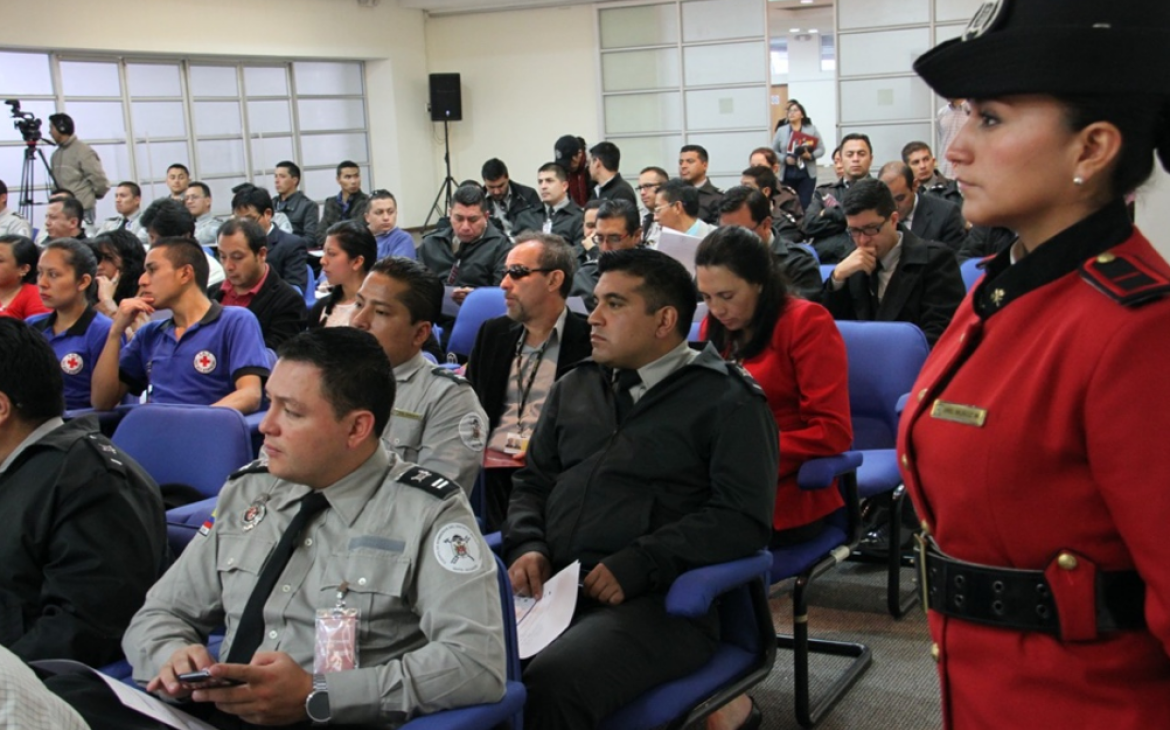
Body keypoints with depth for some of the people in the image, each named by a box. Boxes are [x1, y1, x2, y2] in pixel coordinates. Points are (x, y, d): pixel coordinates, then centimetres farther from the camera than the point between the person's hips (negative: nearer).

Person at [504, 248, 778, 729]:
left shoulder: (728, 401, 1)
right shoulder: (573, 388, 21)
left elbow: (744, 519, -8)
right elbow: (531, 482, 24)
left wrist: (637, 565, -15)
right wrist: (526, 546, 3)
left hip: (654, 602, -5)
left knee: (552, 684, -34)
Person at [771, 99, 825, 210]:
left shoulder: (811, 130, 6)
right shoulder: (781, 131, 8)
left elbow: (821, 149, 3)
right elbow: (773, 152, 5)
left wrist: (810, 156, -16)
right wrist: (785, 159, -12)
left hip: (806, 174, -1)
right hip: (787, 175, 1)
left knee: (805, 204, -5)